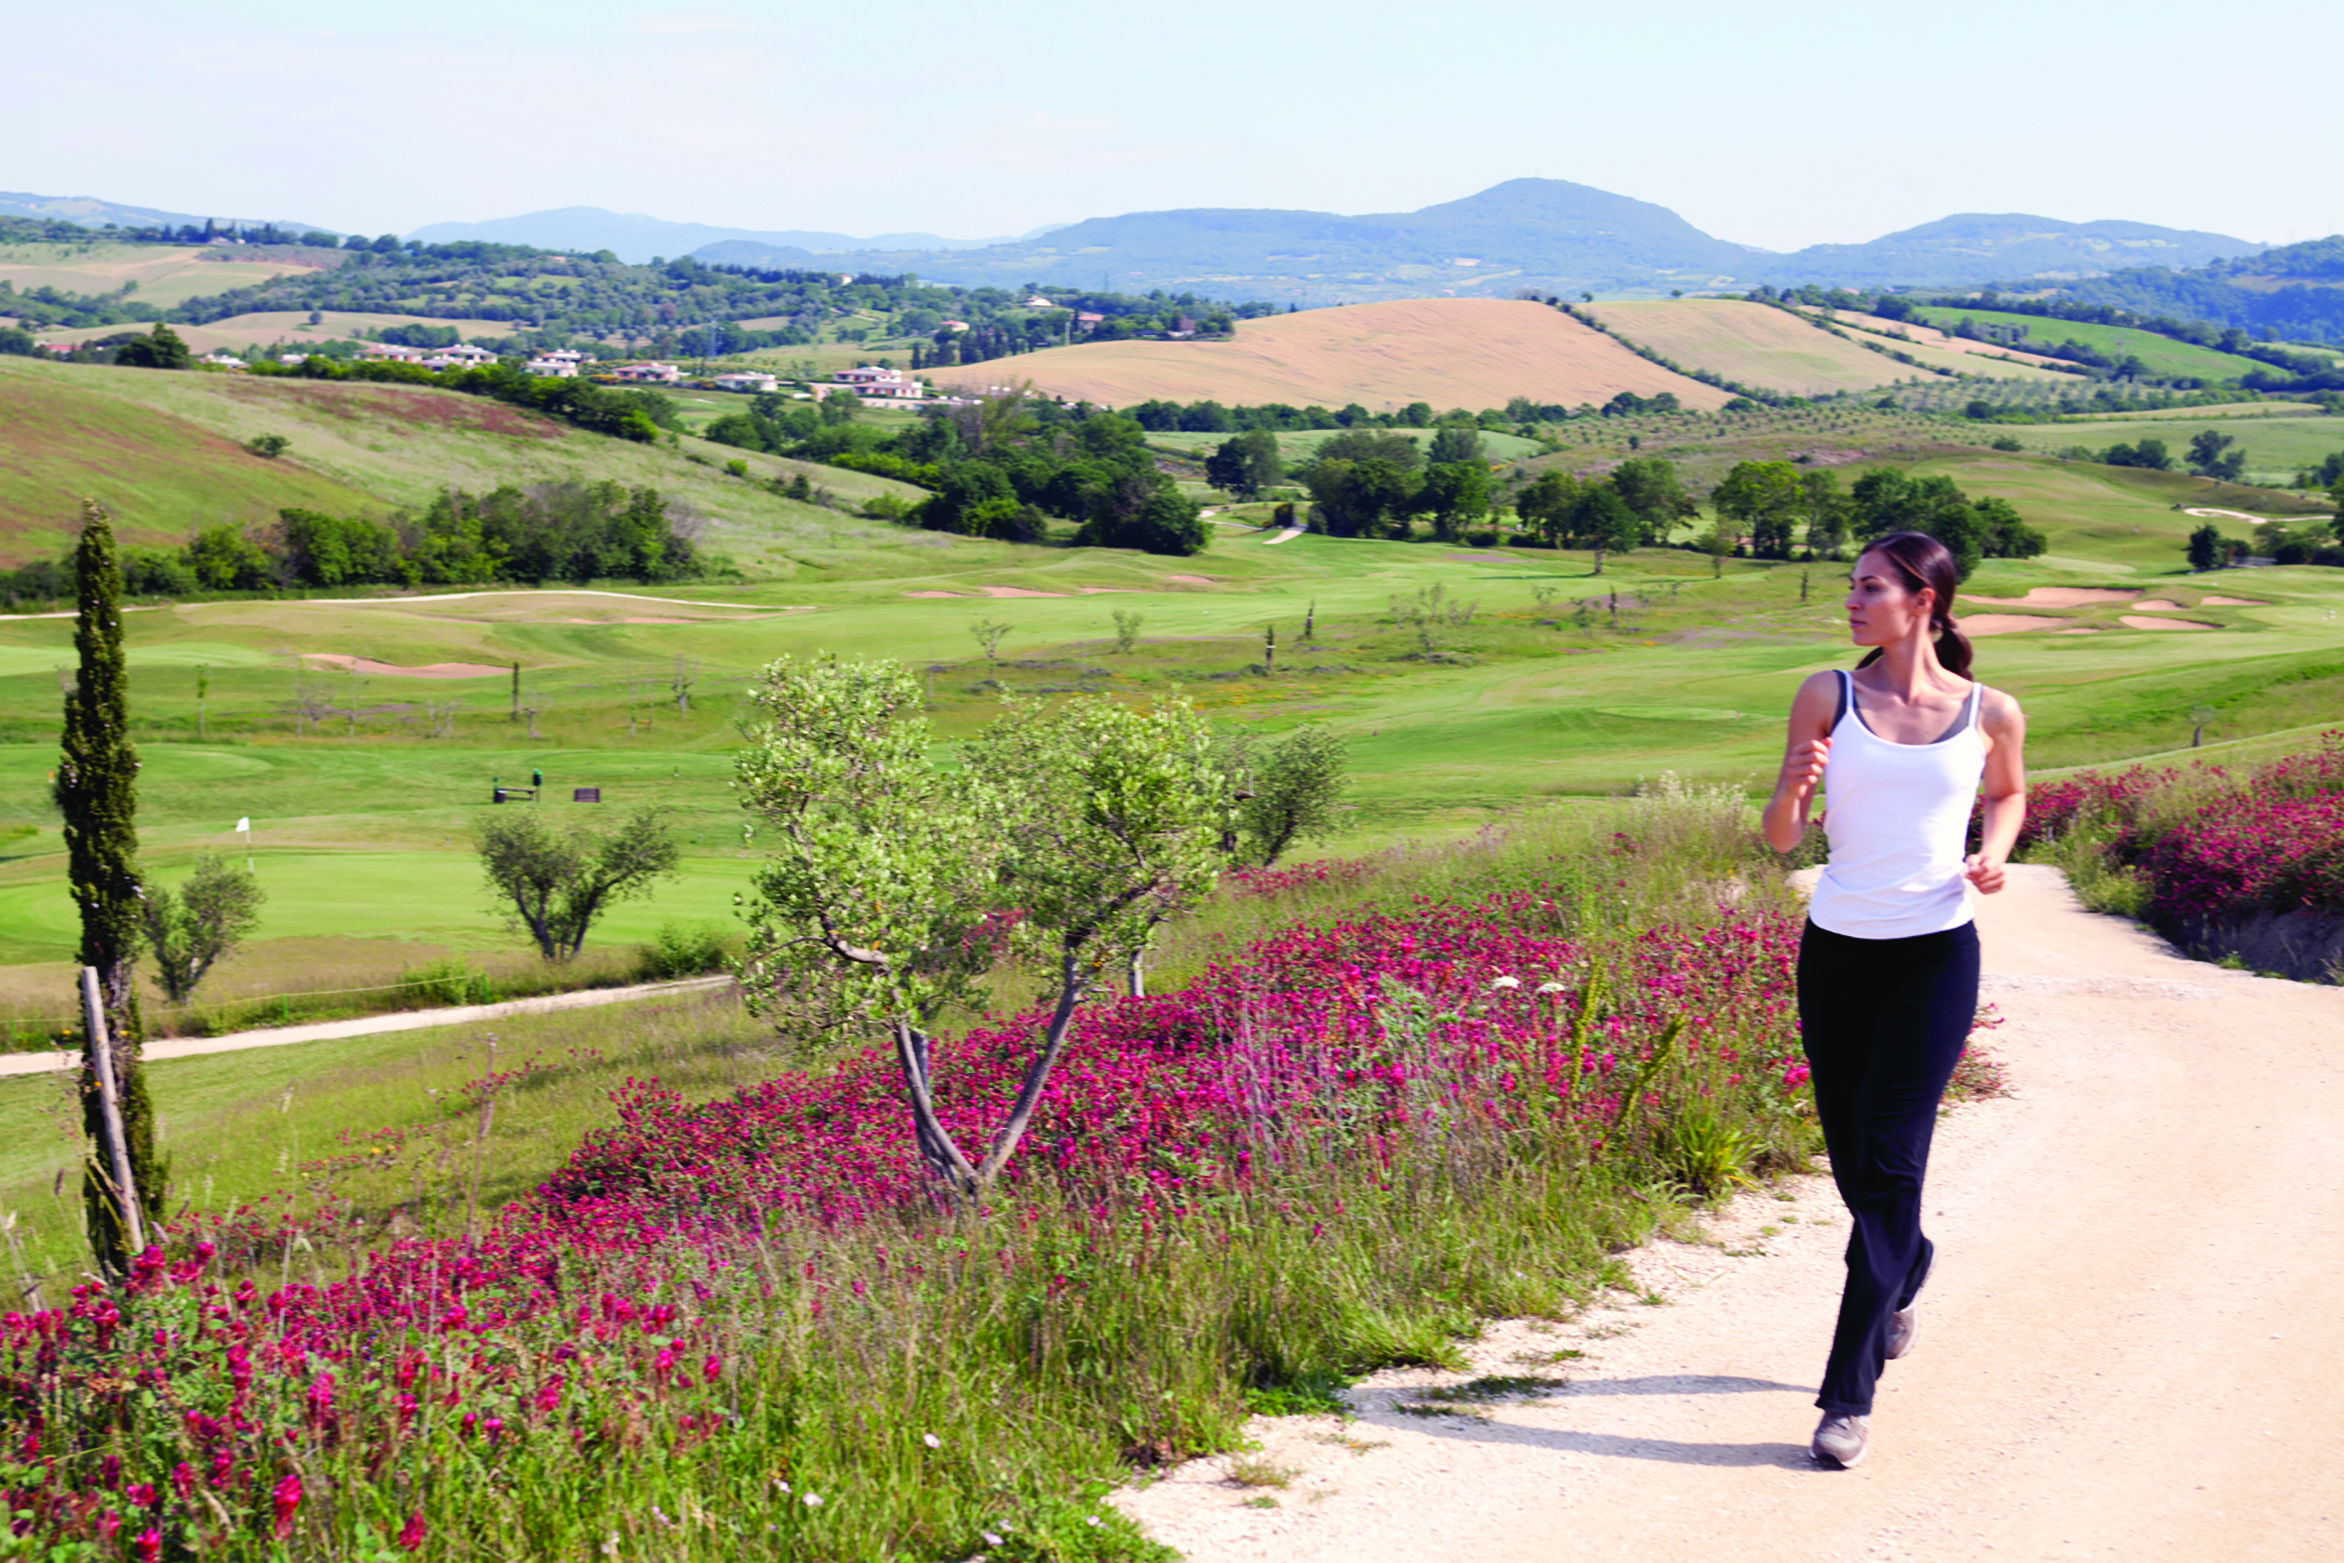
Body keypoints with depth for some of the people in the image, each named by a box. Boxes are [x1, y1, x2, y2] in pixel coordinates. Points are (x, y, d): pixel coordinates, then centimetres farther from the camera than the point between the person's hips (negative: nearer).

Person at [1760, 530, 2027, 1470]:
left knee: (1889, 1166, -7)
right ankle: (1908, 1265, 48)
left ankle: (1849, 1394, -2)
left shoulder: (1991, 714, -1)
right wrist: (1792, 789, -21)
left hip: (1935, 957, -2)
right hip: (1836, 951, 2)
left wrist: (1993, 853, 0)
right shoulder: (1827, 697, -1)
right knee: (1853, 1162, 13)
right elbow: (1780, 840, 1)